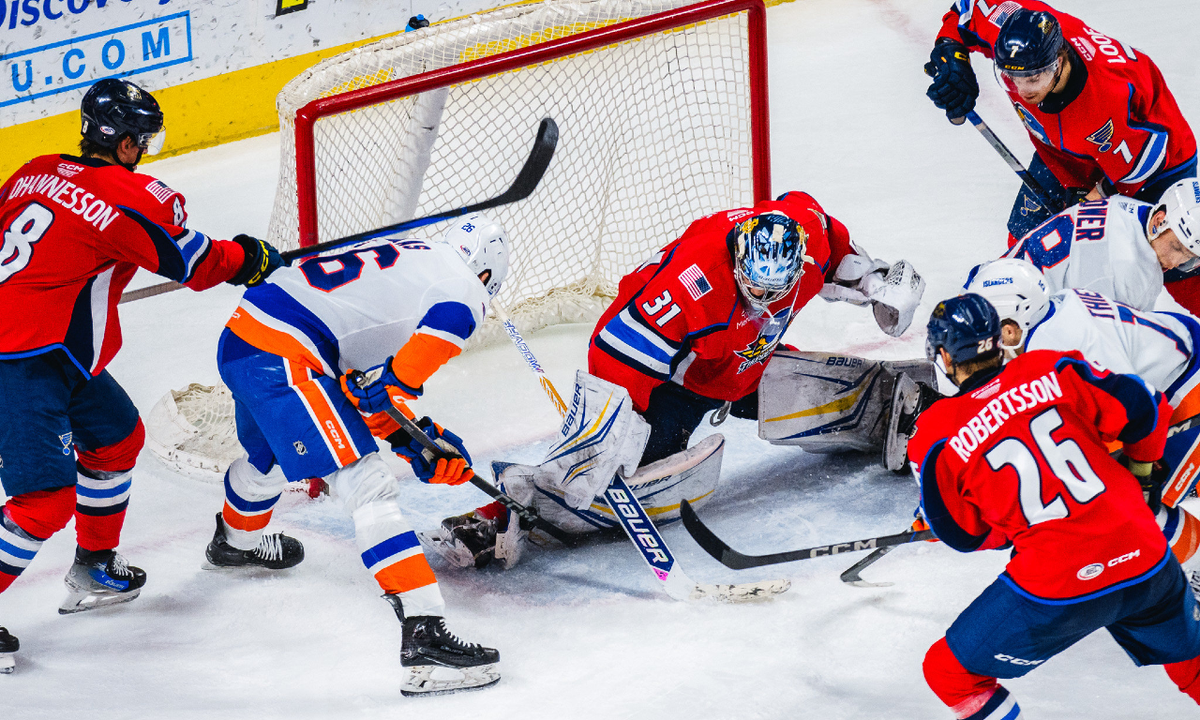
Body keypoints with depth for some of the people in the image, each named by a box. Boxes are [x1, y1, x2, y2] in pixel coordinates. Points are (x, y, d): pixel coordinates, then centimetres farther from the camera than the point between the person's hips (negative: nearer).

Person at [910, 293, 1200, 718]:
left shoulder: (937, 437, -2)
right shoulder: (1051, 369, 4)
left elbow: (964, 533, 7)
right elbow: (1144, 411, 7)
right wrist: (1139, 462, 28)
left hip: (1057, 585, -4)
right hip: (1147, 562, 4)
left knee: (949, 671, 12)